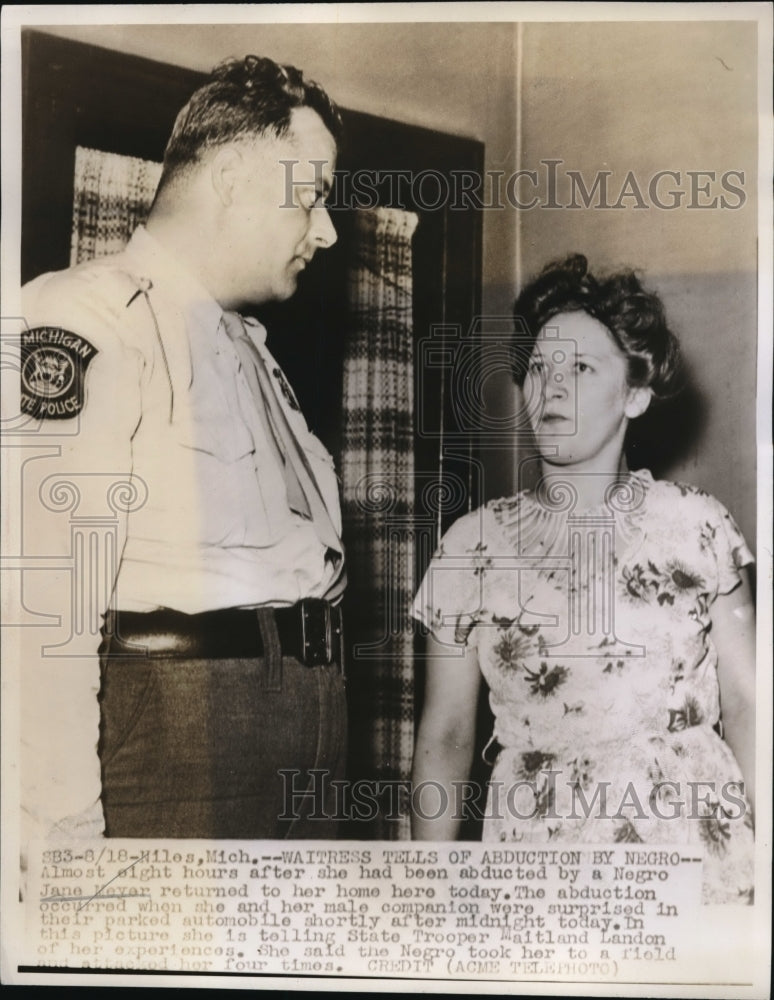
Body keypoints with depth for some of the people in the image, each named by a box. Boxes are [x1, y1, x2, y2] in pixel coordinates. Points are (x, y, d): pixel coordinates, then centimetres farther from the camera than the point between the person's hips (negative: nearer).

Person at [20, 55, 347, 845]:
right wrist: (63, 822, -20)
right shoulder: (86, 319, -10)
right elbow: (46, 604, -19)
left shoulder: (246, 343, 20)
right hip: (171, 742, -8)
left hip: (310, 723, 9)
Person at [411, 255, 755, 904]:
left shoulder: (697, 525, -1)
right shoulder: (472, 545, -1)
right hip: (533, 838, 0)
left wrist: (763, 853, -8)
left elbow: (744, 704, 1)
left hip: (693, 845, 0)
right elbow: (446, 732, 2)